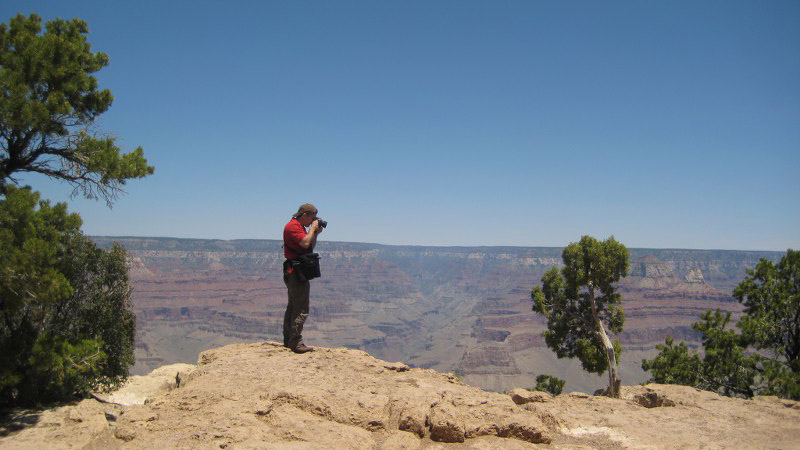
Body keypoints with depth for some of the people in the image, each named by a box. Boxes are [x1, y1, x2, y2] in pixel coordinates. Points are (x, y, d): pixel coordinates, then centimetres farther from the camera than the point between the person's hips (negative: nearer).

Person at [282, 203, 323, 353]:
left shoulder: (300, 227, 19)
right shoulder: (292, 226, -13)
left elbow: (310, 247, 22)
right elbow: (305, 243, -28)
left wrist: (316, 233, 9)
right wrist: (313, 228, -14)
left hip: (294, 273, 11)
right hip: (296, 272, -11)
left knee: (292, 307, 16)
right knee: (301, 309, -10)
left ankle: (288, 340, 25)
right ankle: (296, 343, -9)